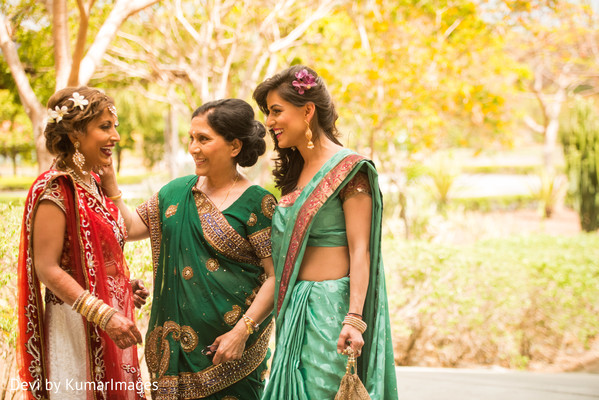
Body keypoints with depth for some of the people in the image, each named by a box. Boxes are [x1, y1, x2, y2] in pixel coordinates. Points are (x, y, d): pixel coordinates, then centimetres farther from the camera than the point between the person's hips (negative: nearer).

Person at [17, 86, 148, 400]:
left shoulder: (93, 184, 10)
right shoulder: (56, 188, -15)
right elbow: (46, 268, -20)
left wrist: (124, 286, 6)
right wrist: (105, 314, -24)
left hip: (109, 324, 8)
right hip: (76, 324, -8)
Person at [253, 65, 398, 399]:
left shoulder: (348, 168, -9)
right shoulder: (296, 171, 15)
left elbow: (360, 250, -14)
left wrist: (353, 319, -22)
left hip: (331, 306, -7)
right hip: (295, 307, 8)